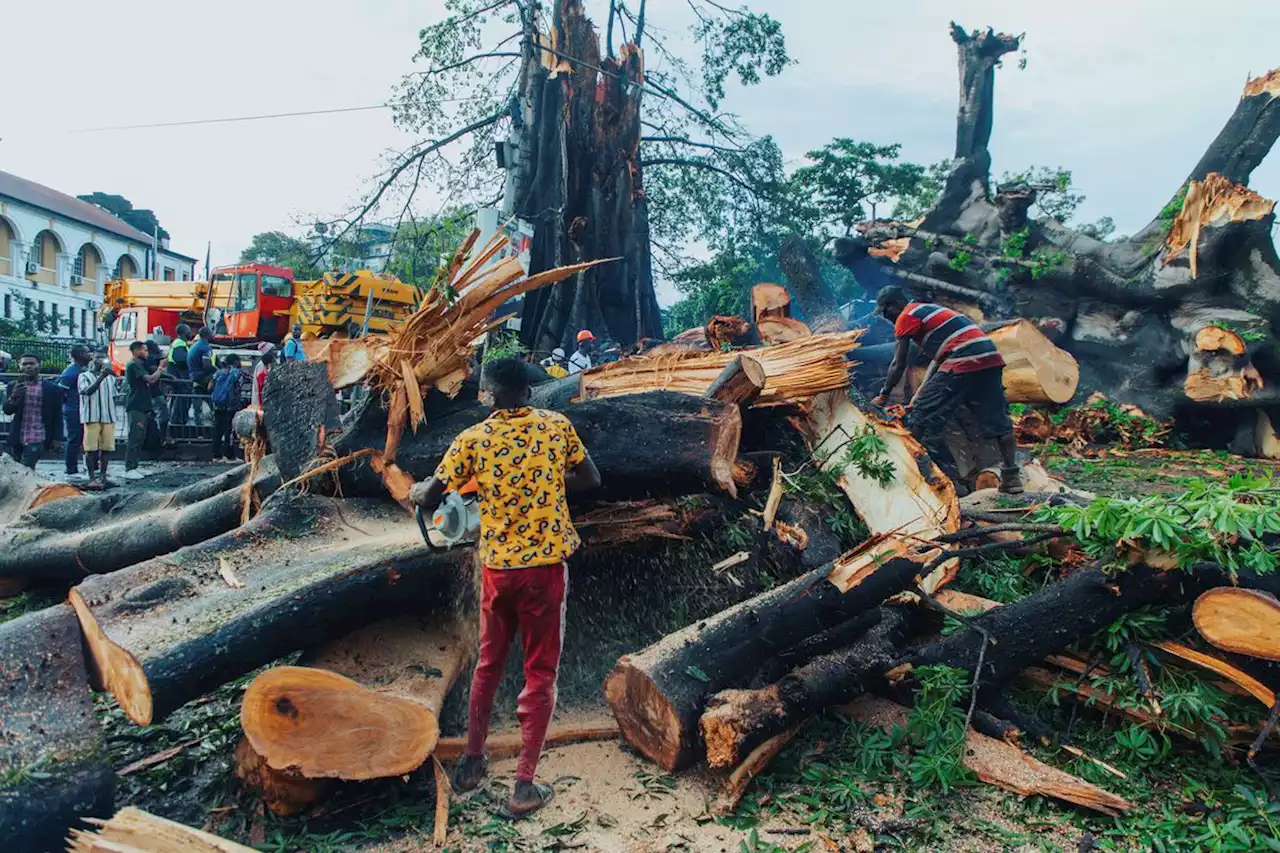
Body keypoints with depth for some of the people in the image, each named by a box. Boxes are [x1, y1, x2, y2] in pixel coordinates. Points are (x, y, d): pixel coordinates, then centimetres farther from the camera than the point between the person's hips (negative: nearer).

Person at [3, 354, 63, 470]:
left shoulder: (51, 388, 2)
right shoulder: (14, 387, 10)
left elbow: (57, 416, 4)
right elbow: (7, 410, 0)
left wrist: (56, 438, -1)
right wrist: (13, 397, -20)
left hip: (36, 439, -4)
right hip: (16, 438, 4)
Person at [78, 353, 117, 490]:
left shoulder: (110, 377, 18)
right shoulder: (84, 376, 3)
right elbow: (87, 391, -15)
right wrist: (101, 376, -20)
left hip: (108, 417, 5)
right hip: (92, 417, -5)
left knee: (107, 447, 4)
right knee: (91, 448, -4)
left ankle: (103, 476, 13)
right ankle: (92, 478, -2)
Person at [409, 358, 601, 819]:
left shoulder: (472, 439, -5)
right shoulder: (557, 425, -3)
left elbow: (430, 498, -1)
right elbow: (591, 480, 7)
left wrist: (414, 491, 22)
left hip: (498, 567, 1)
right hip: (546, 565, -1)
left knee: (489, 664, 21)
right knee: (540, 673, 8)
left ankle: (472, 762, 33)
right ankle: (524, 787, 10)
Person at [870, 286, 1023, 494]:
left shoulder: (906, 317, 4)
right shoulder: (928, 310, 29)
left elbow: (898, 365, 4)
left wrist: (883, 396, 16)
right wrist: (920, 394, 21)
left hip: (963, 363, -9)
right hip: (990, 356, 9)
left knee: (921, 422, -1)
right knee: (997, 421, 20)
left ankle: (952, 479, 0)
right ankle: (1011, 476, 22)